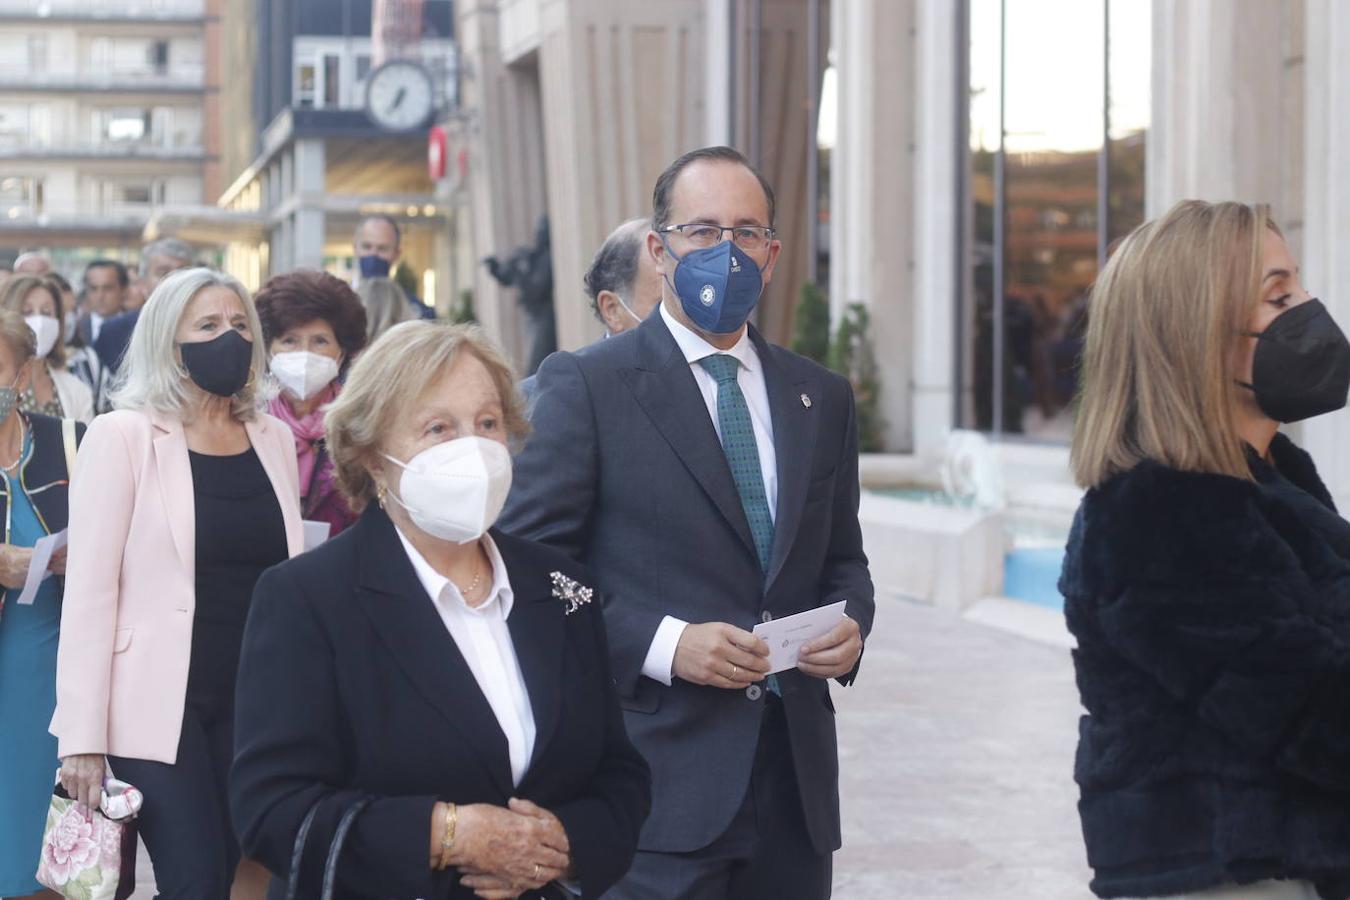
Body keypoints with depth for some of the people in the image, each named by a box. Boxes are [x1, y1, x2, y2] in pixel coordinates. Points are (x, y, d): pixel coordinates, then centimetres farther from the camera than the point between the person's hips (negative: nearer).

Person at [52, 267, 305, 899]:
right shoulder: (122, 436, -5)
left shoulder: (275, 440, 9)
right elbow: (89, 592, -9)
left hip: (253, 701, 5)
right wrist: (82, 737, -14)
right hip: (159, 702, -5)